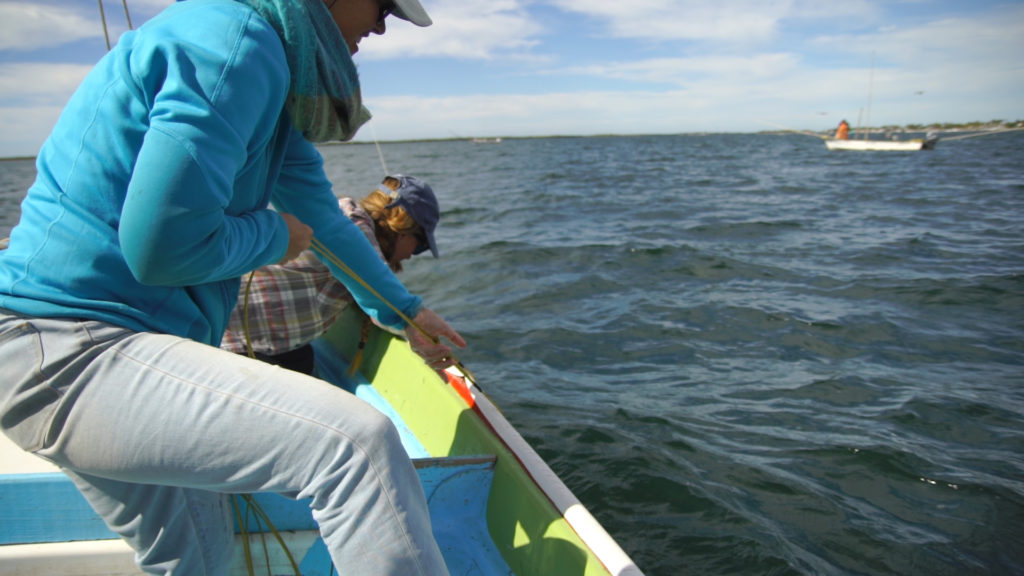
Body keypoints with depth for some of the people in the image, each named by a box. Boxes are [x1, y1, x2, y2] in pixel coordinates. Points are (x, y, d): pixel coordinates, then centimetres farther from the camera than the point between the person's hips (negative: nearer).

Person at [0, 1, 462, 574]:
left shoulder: (275, 69, 15)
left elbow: (324, 219, 23)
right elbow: (163, 247, -24)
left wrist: (405, 311, 32)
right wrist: (274, 235, -4)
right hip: (68, 356, -11)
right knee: (358, 441, -27)